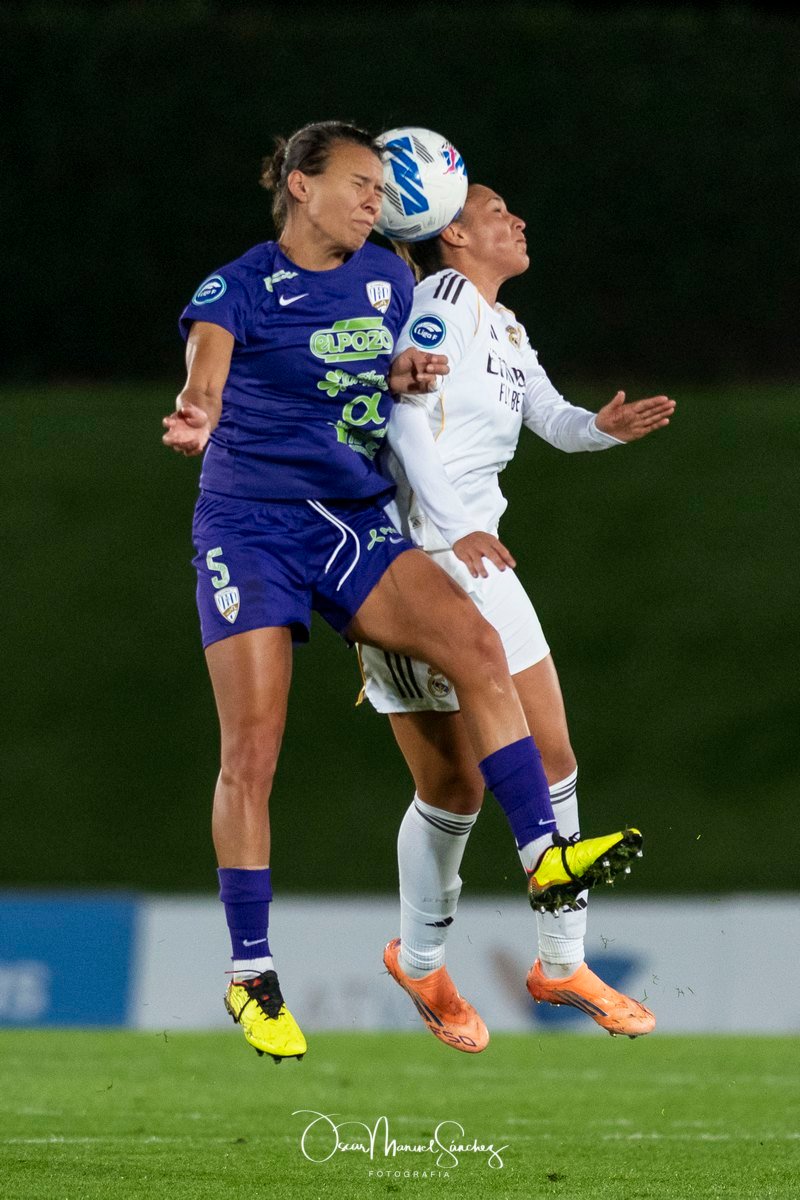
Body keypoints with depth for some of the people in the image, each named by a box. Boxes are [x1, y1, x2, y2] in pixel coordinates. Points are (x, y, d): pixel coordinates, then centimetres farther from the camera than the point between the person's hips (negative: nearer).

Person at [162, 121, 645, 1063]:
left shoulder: (387, 279, 10)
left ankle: (545, 855, -18)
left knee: (475, 646, -19)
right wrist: (194, 421, -50)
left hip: (354, 523, 5)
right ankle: (250, 974, -2)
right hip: (249, 525, -5)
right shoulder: (238, 290, -8)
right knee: (250, 753, -9)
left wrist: (407, 376, 1)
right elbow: (204, 375, -25)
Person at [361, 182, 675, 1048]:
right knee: (455, 788, -5)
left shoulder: (502, 326, 18)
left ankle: (562, 964, 15)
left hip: (480, 563, 9)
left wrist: (607, 427, -6)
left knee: (551, 760, 6)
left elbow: (553, 420, 17)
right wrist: (456, 528, -32)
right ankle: (419, 961, 15)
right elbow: (409, 424, -22)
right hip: (414, 563, -9)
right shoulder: (440, 302, -10)